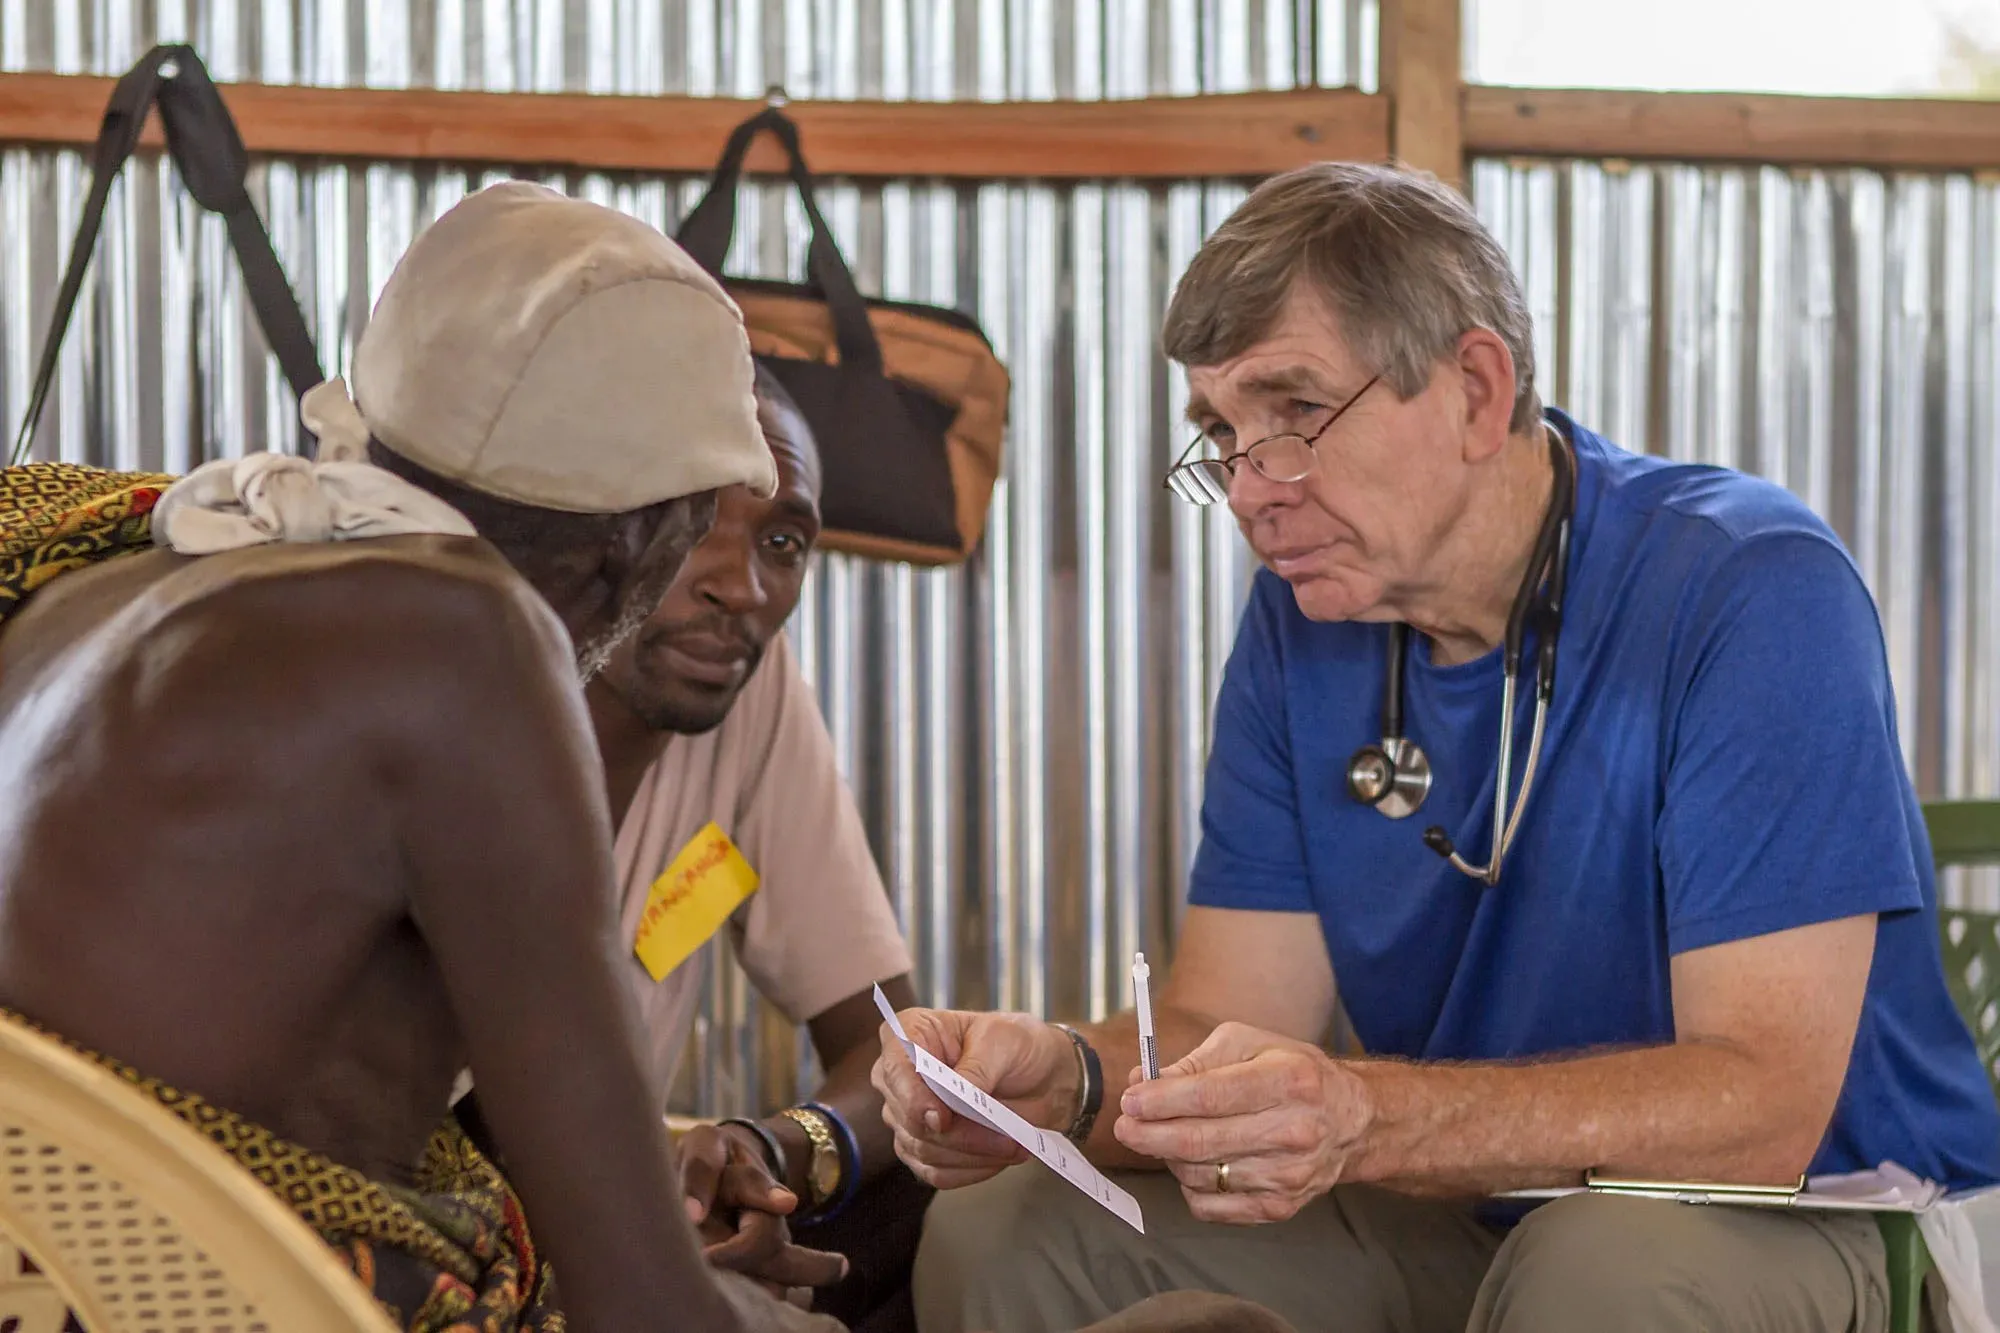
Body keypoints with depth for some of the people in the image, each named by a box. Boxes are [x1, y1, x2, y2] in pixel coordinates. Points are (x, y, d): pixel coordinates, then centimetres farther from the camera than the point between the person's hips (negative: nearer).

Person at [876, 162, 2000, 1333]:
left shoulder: (1751, 593, -19)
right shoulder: (1305, 622, 2)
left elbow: (1762, 1103, -28)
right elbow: (1224, 1025, -2)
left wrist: (1361, 1121, -41)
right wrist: (1061, 1083, -26)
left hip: (1813, 1222, -5)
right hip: (1476, 1213, 6)